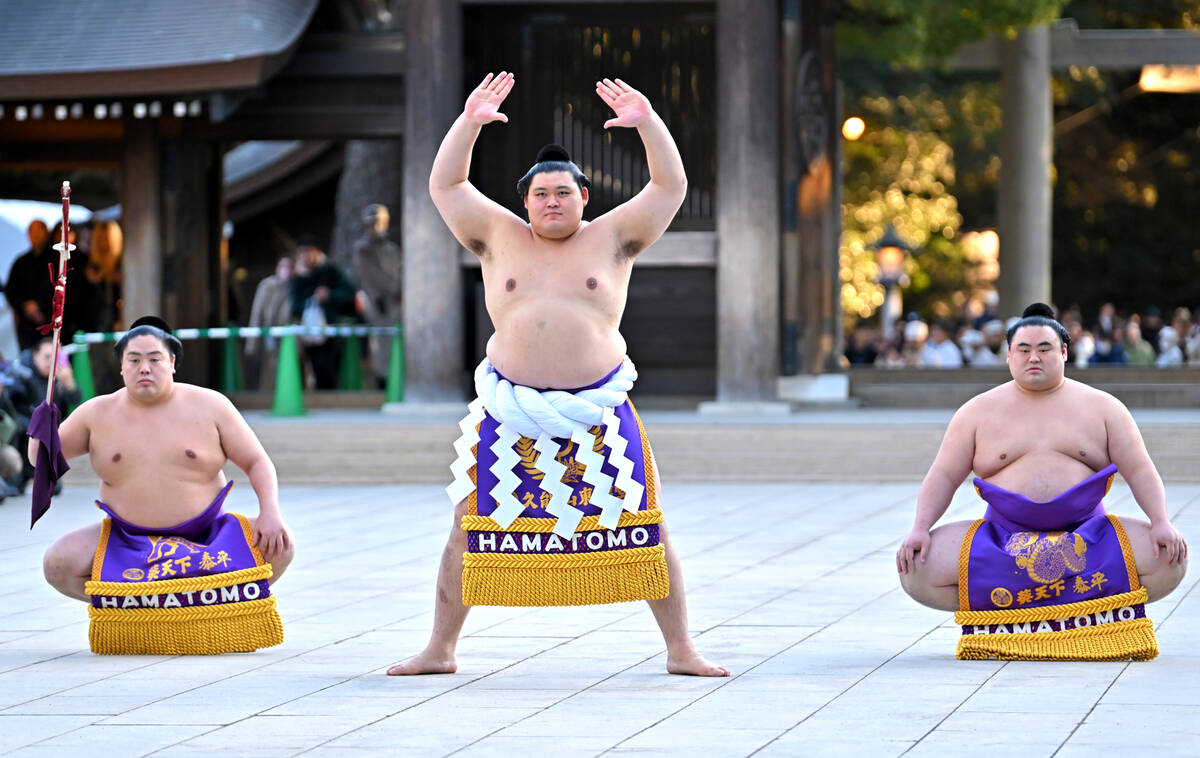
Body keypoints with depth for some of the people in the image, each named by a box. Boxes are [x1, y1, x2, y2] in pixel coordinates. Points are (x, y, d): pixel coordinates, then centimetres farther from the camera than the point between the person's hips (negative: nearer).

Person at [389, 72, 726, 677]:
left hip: (599, 414, -1)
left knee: (645, 531, 1)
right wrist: (468, 124, -7)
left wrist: (648, 124, -13)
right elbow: (444, 186, 5)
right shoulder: (499, 238, 9)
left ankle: (681, 650, 10)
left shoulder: (611, 239, 6)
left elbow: (671, 187, 0)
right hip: (510, 416, 1)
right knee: (470, 531, 5)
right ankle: (439, 650, 17)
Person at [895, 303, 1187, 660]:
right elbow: (943, 476, 5)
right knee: (917, 569, -25)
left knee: (1168, 561, -26)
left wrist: (1161, 522, -12)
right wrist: (920, 529, -10)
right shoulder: (978, 412, 8)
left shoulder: (1102, 407, 8)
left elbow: (1140, 471, 4)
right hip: (1003, 534, 1)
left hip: (1087, 532, 0)